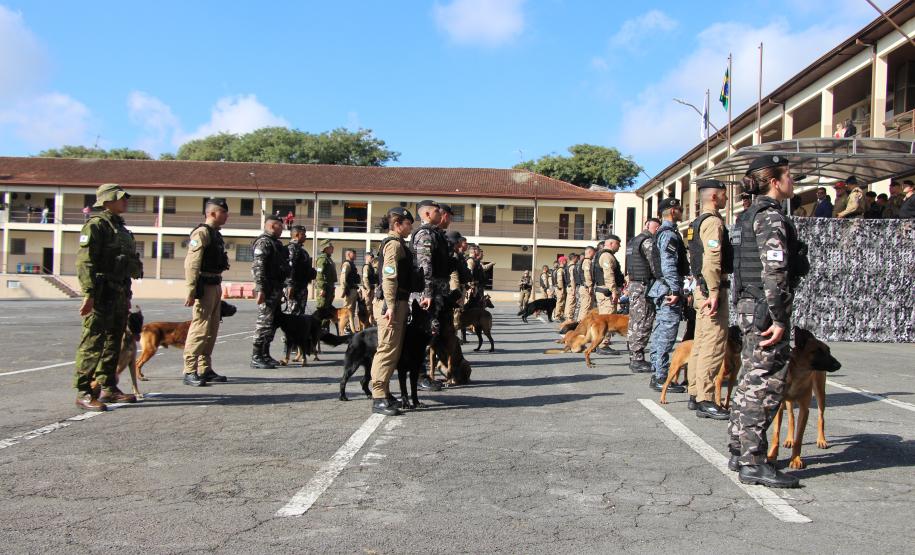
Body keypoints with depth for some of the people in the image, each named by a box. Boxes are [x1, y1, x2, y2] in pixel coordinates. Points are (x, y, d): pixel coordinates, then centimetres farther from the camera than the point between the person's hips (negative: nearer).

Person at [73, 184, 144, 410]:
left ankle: (108, 388, 21)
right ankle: (83, 392, -6)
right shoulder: (96, 225, -9)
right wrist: (89, 293, -24)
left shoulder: (120, 228, 20)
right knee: (93, 342, -8)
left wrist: (127, 296, 23)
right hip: (102, 294, -9)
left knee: (113, 342, 13)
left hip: (119, 295, 9)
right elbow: (84, 262, -17)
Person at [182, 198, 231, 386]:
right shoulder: (202, 233, -11)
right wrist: (191, 291, -24)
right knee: (199, 329, -9)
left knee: (212, 330, 13)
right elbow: (192, 264, -19)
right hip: (204, 286, -10)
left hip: (216, 286, 10)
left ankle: (205, 369, 21)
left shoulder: (216, 234, 17)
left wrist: (219, 287, 17)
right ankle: (190, 371, -5)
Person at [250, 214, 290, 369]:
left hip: (276, 289, 10)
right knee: (264, 322, -9)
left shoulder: (276, 243, 19)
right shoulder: (264, 242, -11)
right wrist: (261, 289, -25)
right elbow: (258, 267, -20)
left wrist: (281, 289, 22)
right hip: (268, 290, -10)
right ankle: (256, 358, -6)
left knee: (272, 323, 13)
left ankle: (265, 355, 21)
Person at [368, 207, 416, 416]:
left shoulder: (398, 244, 21)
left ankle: (384, 393, 20)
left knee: (392, 350, 14)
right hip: (392, 303, -10)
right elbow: (389, 276, -20)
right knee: (388, 350, -11)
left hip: (398, 303, 10)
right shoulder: (394, 244, -11)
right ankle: (379, 399, -10)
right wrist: (390, 306, -25)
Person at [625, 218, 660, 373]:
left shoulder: (632, 241, 19)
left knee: (634, 322, 12)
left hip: (633, 284, 10)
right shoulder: (648, 241, -11)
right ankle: (638, 361, -7)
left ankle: (634, 357, 18)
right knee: (643, 324, -8)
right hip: (644, 286, -10)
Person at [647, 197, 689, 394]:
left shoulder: (662, 233, 20)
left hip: (661, 289, 11)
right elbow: (669, 264, -22)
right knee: (667, 334, -10)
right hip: (669, 289, -11)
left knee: (659, 333, 12)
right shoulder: (669, 234, -12)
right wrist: (675, 290, -24)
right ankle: (662, 379, -9)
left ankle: (657, 375, 18)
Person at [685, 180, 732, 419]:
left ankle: (695, 394, 19)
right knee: (714, 344, -11)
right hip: (711, 287, -11)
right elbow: (712, 260, -23)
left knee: (701, 341, 13)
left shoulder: (697, 223, 19)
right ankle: (705, 401, -12)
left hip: (700, 286, 11)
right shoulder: (713, 222, -12)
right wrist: (714, 292, -26)